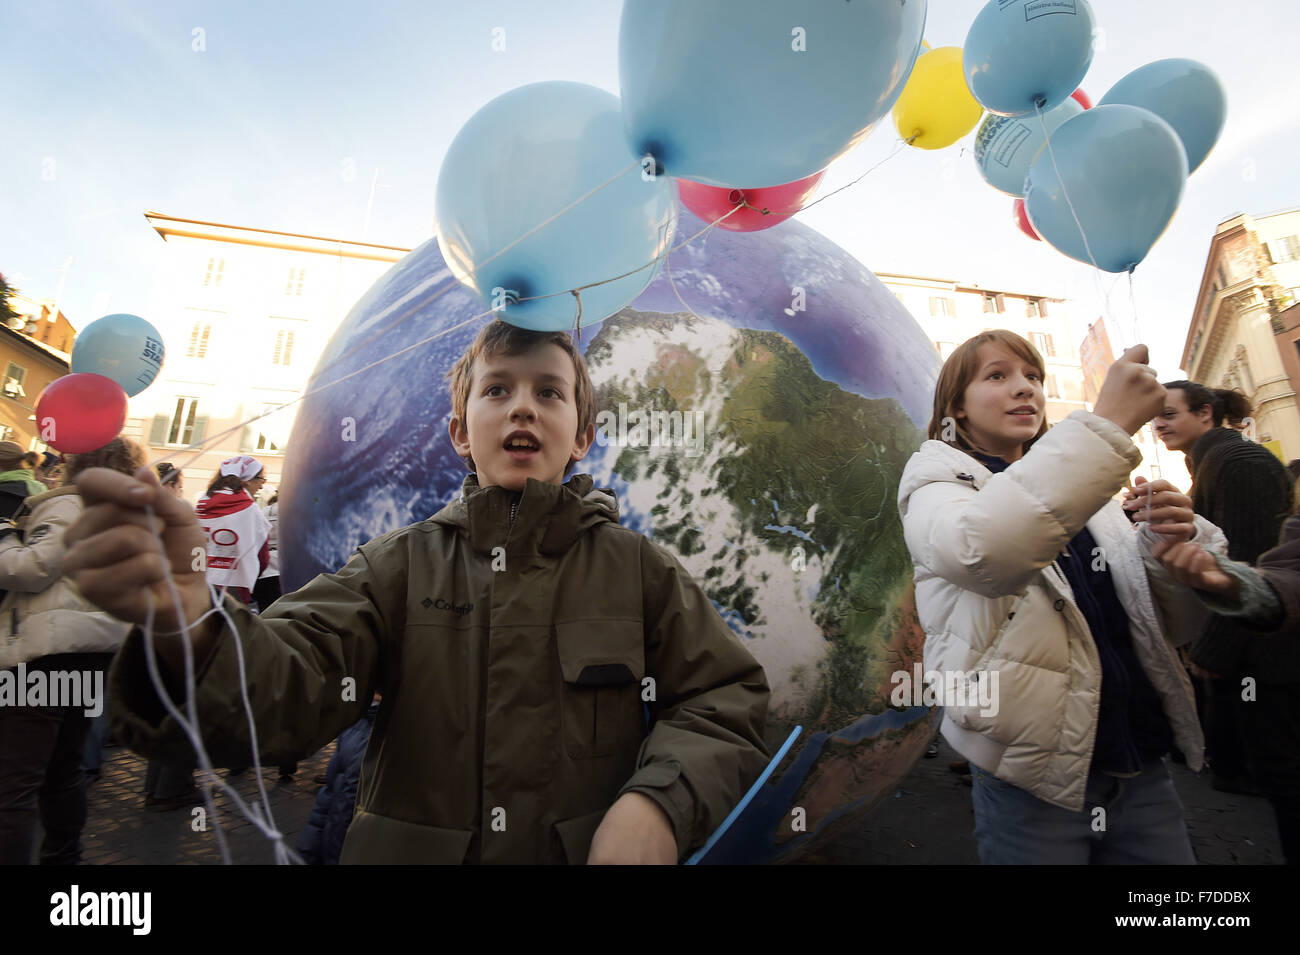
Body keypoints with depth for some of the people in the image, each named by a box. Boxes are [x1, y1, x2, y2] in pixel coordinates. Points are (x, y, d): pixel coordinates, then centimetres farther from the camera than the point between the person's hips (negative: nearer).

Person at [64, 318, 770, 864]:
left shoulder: (638, 568, 4)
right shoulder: (401, 566, 5)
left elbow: (726, 702, 2)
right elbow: (288, 684, -8)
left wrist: (658, 801, -15)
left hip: (599, 848, 0)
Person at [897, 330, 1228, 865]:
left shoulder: (1082, 481, 13)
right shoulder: (938, 481, -3)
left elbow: (1167, 623, 13)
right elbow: (977, 550, -29)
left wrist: (1175, 548, -8)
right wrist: (1108, 424, -28)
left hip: (1140, 762, 6)